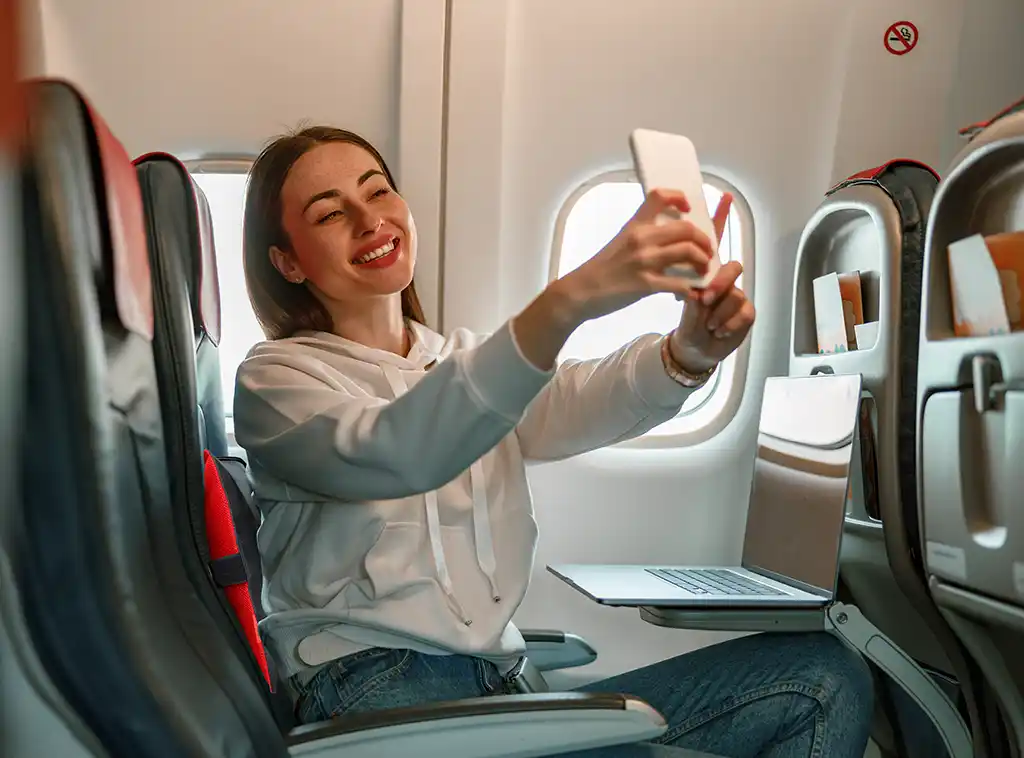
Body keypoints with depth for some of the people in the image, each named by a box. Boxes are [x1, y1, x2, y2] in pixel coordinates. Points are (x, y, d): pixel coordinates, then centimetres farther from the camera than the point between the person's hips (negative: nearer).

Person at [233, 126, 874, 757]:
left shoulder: (473, 361, 19)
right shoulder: (275, 378, 2)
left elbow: (582, 404, -4)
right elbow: (396, 453, -21)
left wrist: (691, 350, -26)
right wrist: (569, 301, -34)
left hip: (502, 686, 6)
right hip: (377, 691, -5)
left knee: (824, 675, -9)